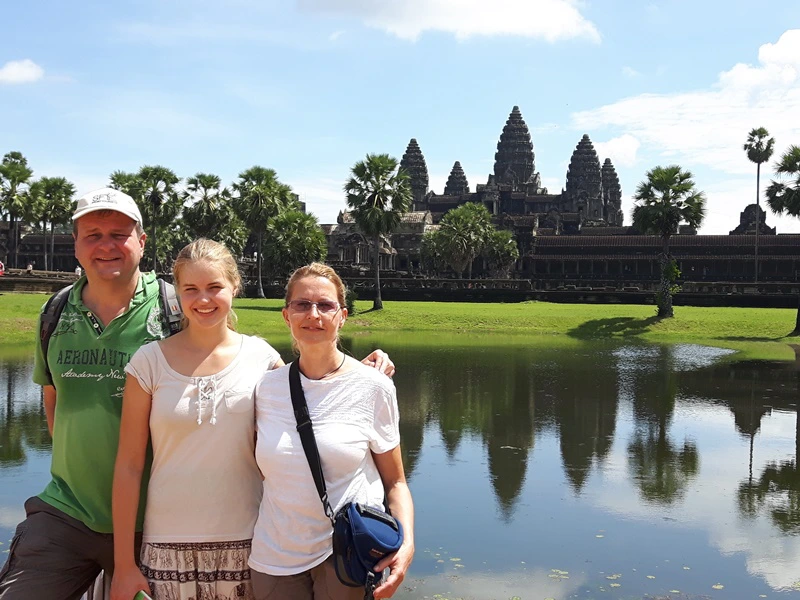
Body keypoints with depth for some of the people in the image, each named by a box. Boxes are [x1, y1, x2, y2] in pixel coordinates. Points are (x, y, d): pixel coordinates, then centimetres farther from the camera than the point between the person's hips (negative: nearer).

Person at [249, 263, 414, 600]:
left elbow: (394, 482, -2)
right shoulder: (266, 387, 0)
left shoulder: (373, 387, -7)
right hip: (274, 560, 2)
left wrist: (406, 543, -17)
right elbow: (263, 470, 11)